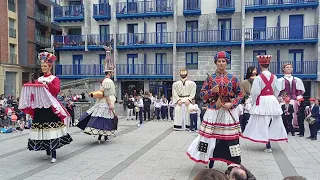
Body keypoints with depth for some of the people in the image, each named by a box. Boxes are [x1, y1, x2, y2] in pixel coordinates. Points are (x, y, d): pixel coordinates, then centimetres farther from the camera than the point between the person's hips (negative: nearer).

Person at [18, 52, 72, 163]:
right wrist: (32, 86, -5)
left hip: (50, 108, -5)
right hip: (40, 108, 5)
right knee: (42, 129, 4)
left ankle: (54, 155, -5)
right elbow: (34, 91, 14)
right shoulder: (39, 79, 16)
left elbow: (57, 90, -13)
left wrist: (47, 84, -23)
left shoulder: (54, 79, 3)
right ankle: (48, 153, 19)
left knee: (51, 130, -10)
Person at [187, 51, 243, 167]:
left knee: (230, 137, 0)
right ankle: (211, 163, 19)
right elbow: (202, 95, 4)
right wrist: (211, 91, -14)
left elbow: (240, 94, 6)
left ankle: (232, 164, 14)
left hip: (229, 112, 0)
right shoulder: (210, 78, 5)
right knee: (211, 136, 2)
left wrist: (232, 104, -9)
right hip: (213, 111, 0)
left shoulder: (233, 78, 4)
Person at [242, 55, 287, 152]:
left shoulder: (258, 78, -13)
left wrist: (254, 102, 5)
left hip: (262, 101, -4)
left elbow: (255, 92, -11)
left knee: (263, 123, 2)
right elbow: (277, 91, 6)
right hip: (273, 100, 5)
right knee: (272, 123, 14)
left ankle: (268, 146, 2)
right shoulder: (274, 77, 0)